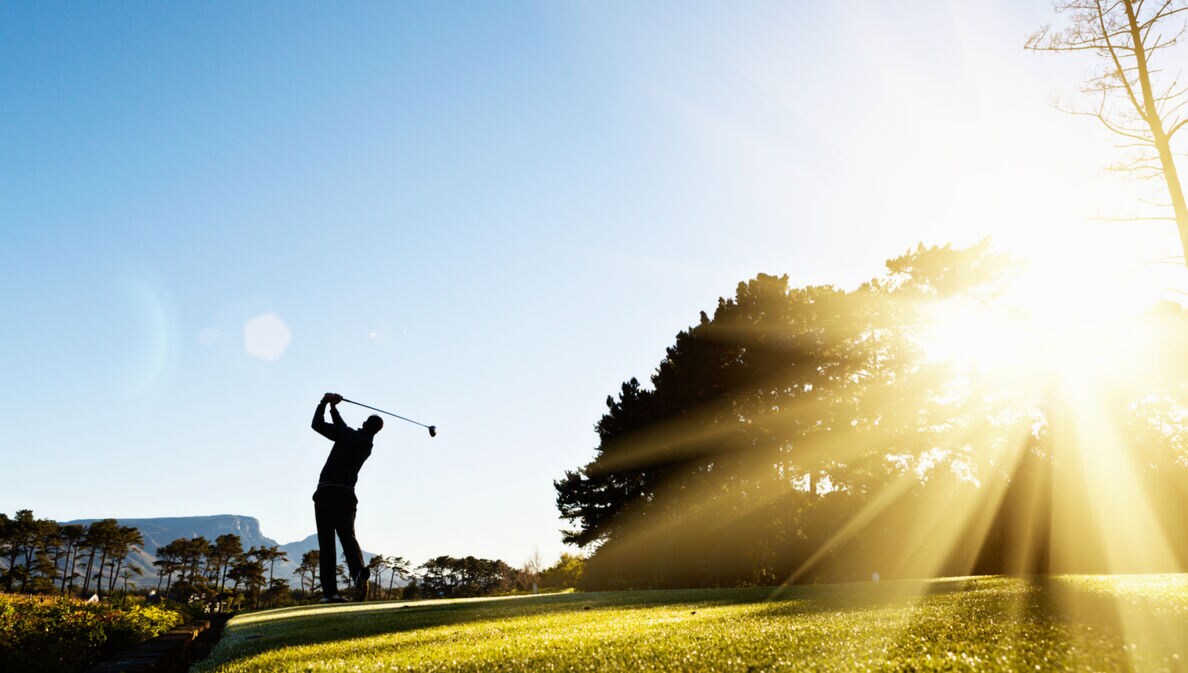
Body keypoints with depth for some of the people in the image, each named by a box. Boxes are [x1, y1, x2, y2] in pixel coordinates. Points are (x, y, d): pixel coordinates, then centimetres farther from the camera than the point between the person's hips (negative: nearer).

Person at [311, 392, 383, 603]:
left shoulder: (349, 435, -3)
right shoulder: (367, 446, 17)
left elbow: (317, 424, 1)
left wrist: (324, 403, 15)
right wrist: (333, 408, 30)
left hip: (326, 491, -4)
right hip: (347, 494, 4)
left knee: (326, 542, -1)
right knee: (347, 535, 1)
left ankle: (329, 591, -7)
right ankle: (359, 572, -29)